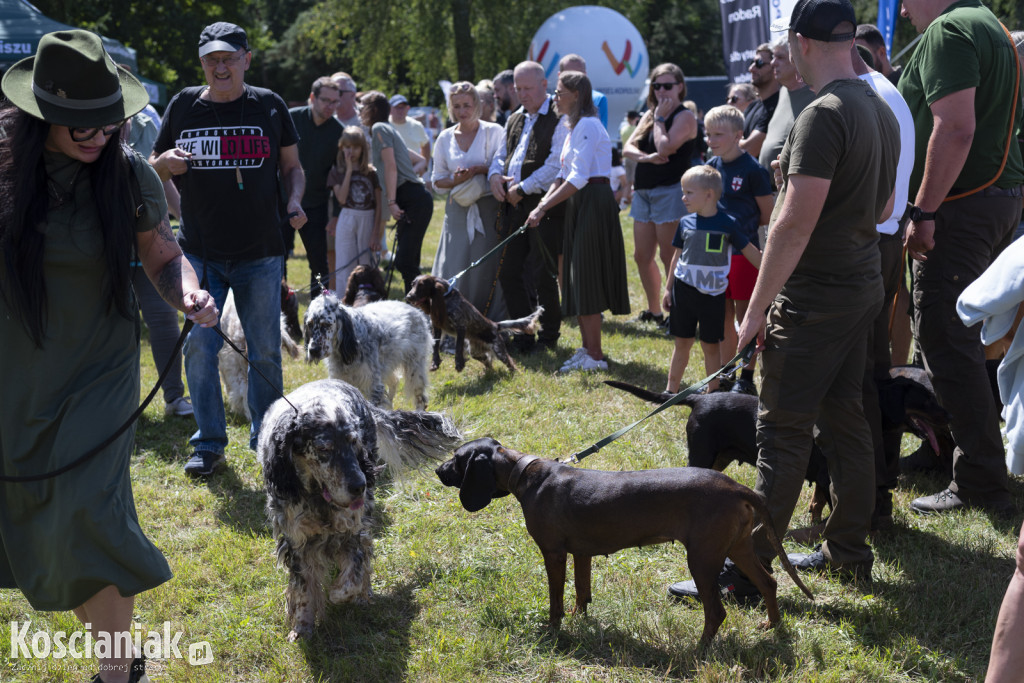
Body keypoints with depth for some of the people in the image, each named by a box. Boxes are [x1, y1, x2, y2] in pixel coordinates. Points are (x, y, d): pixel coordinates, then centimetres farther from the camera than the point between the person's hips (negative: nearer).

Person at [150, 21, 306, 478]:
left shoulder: (269, 106, 3)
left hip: (260, 252, 0)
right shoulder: (184, 105, 4)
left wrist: (294, 201, -9)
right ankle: (209, 444, 10)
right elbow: (154, 169, 11)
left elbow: (292, 166, 11)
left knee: (265, 350, 6)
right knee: (200, 346, -3)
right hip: (199, 252, 0)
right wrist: (165, 163, -12)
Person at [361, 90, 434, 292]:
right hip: (410, 201, 10)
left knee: (405, 262, -15)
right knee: (406, 262, 10)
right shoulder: (387, 129, 25)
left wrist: (391, 202, -16)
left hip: (413, 199, -10)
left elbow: (390, 166, -13)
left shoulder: (379, 128, -3)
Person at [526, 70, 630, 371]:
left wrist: (544, 208, -20)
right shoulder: (575, 127, 17)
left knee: (586, 278, -7)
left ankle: (595, 355, -2)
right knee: (577, 278, 11)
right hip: (580, 205, 10)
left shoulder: (588, 125, -14)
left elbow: (578, 178, -21)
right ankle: (587, 348, 17)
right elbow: (565, 174, 15)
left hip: (594, 203, -10)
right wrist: (543, 203, 0)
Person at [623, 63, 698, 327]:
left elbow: (664, 148, -21)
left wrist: (660, 118, -9)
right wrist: (645, 157, -13)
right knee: (642, 256, 11)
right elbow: (628, 148, 6)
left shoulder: (685, 116, -6)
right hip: (644, 192, 8)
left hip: (670, 192, -8)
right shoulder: (649, 114, 16)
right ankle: (654, 310, 24)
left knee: (669, 257, -6)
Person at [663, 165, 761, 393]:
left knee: (711, 345, 5)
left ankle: (713, 391, 17)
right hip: (684, 290, 3)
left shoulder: (727, 224, -8)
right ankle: (671, 389, 20)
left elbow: (751, 252, -1)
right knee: (682, 342, 10)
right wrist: (668, 288, 12)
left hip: (712, 294, -3)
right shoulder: (686, 222, 3)